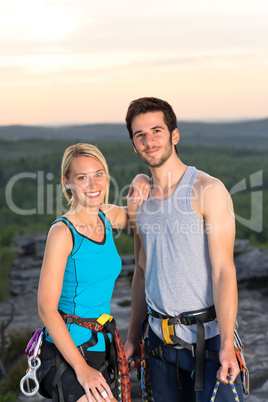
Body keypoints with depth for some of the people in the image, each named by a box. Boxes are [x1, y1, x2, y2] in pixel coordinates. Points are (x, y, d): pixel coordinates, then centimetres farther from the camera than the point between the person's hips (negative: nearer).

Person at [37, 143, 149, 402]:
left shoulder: (108, 218, 4)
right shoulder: (63, 232, -14)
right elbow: (46, 308, -16)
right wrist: (81, 368, -18)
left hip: (100, 347, 7)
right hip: (66, 352, -7)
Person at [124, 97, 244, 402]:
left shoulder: (208, 190, -10)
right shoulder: (137, 200, 7)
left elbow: (223, 270, -14)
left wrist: (226, 345, -19)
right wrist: (133, 336, 16)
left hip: (208, 334, -5)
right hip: (161, 338, 5)